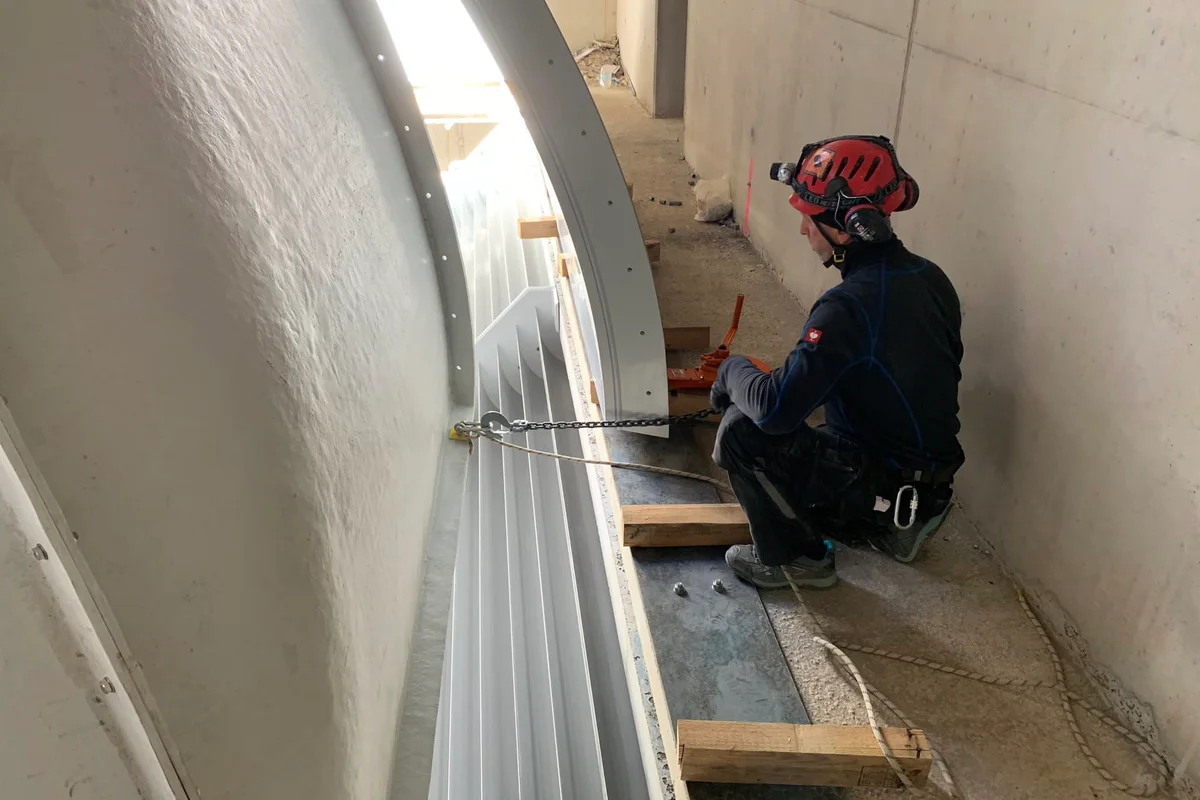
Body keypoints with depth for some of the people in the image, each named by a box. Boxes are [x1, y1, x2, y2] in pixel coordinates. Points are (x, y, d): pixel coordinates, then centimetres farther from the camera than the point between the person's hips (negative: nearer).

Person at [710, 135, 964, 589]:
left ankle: (795, 560, 6)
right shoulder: (929, 278, -1)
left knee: (742, 432, -12)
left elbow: (774, 409, -32)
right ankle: (895, 527, 22)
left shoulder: (849, 307, -29)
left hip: (883, 485, -9)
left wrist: (733, 371, -9)